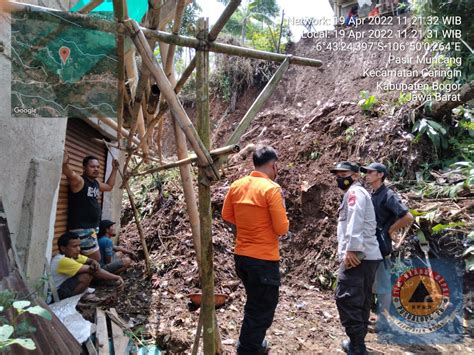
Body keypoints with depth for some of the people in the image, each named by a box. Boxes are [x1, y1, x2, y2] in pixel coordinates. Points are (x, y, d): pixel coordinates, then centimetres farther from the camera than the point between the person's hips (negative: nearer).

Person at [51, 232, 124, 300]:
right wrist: (116, 277, -32)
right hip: (57, 294, -9)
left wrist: (95, 263, -24)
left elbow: (91, 261, 3)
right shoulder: (63, 260, -28)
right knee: (86, 276, -27)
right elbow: (91, 270, -32)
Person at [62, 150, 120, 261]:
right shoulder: (79, 181, -12)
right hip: (81, 229, -8)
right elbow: (70, 173, -34)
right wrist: (64, 164, -54)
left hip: (93, 228, 9)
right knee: (95, 260, -7)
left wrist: (114, 169, 29)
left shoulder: (96, 183, 13)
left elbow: (109, 186, 33)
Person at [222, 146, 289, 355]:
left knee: (254, 304, 28)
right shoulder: (271, 188, -18)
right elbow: (282, 228, -17)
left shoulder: (236, 185, 1)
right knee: (261, 311, 8)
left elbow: (227, 215, 12)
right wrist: (282, 220, 4)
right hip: (264, 259, -8)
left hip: (241, 255, 8)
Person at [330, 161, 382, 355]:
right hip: (369, 256, 10)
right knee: (362, 301, 14)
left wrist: (351, 249, -25)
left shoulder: (354, 191, -5)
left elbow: (355, 221, -20)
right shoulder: (358, 193, 25)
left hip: (357, 255, -10)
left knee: (345, 298, -8)